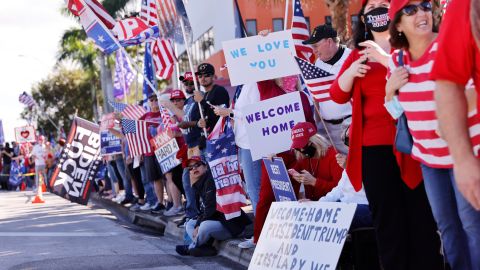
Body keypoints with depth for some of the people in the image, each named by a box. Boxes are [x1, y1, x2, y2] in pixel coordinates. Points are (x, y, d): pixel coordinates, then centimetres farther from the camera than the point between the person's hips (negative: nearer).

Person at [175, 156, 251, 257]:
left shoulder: (211, 181, -16)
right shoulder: (200, 184, 16)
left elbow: (211, 208, -22)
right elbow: (204, 210, 14)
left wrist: (199, 225, -16)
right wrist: (197, 224, -4)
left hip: (231, 224, -11)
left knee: (205, 226, -35)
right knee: (189, 224, 13)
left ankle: (191, 248, -5)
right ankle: (206, 247, -13)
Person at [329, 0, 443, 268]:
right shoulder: (357, 55, 17)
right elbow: (338, 95, 11)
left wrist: (386, 59, -19)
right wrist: (351, 72, -8)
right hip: (374, 148, 3)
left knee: (422, 215, -3)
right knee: (387, 221, 5)